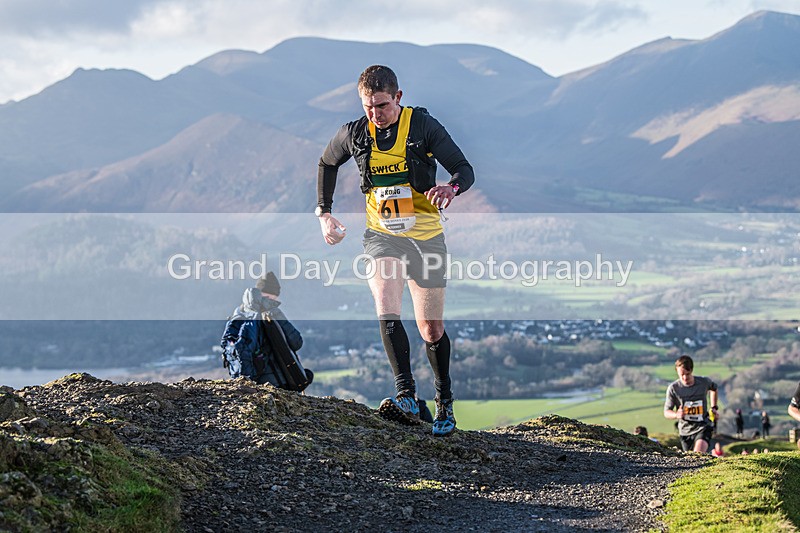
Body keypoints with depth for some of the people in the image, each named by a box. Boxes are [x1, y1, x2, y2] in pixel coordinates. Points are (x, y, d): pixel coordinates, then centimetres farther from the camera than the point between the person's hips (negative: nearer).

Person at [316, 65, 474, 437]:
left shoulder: (424, 126, -9)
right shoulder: (354, 134, 0)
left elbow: (465, 170, -10)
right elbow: (327, 163, 20)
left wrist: (451, 188, -32)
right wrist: (324, 213, 15)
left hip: (425, 235, -1)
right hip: (382, 235, 1)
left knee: (432, 330, 6)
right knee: (386, 311, -25)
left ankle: (445, 402, 26)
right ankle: (406, 398, -33)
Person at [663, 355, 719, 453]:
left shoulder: (704, 382, -9)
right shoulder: (673, 388, -12)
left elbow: (713, 388, 18)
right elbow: (666, 412, -8)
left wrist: (714, 407, 10)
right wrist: (677, 415, -29)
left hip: (703, 427, -2)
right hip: (685, 430, 2)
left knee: (698, 454, -26)